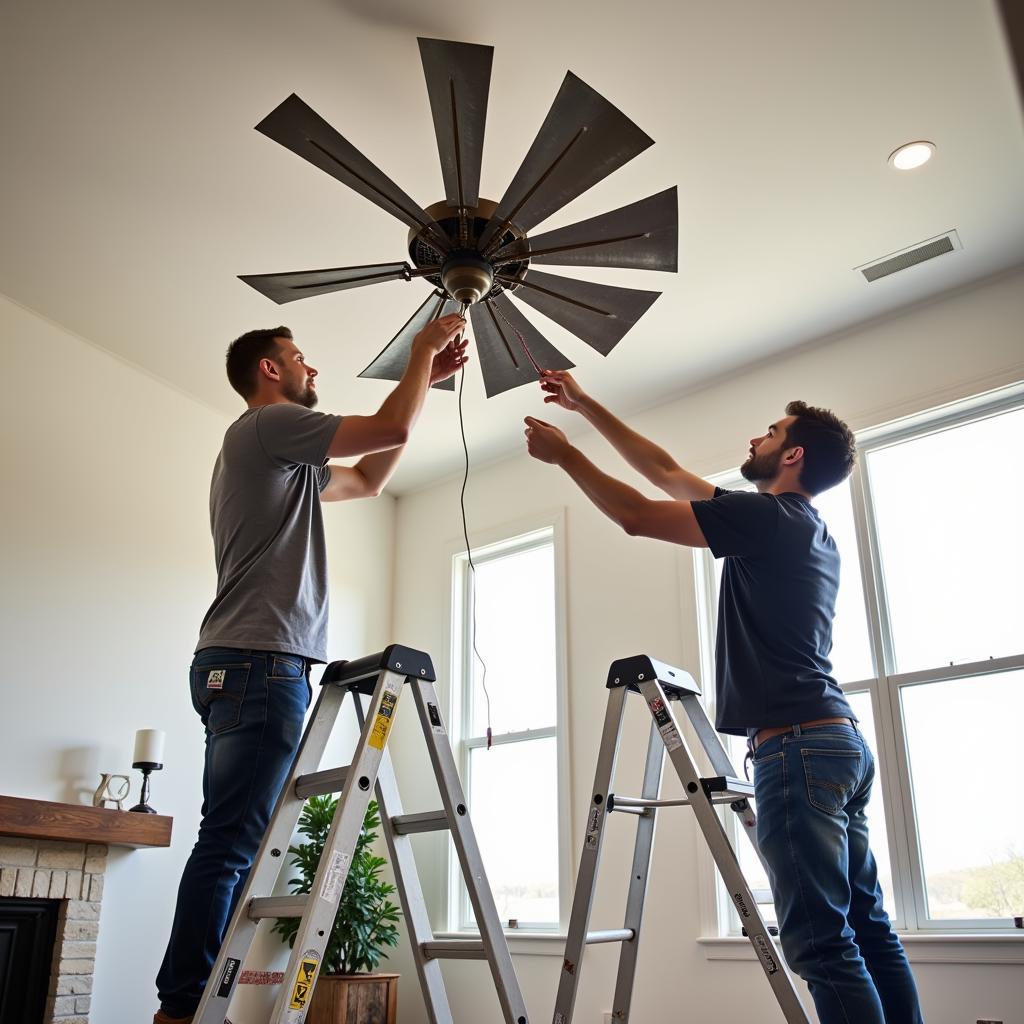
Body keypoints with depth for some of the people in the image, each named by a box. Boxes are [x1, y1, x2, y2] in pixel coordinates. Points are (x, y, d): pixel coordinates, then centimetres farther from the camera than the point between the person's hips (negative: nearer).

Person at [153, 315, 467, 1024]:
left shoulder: (279, 453, 28)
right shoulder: (270, 422, -1)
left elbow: (370, 479, 34)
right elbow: (392, 429, -7)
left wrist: (427, 379, 31)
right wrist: (422, 352, 10)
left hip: (251, 666, 10)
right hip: (260, 661, -10)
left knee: (239, 845, 7)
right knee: (232, 843, -11)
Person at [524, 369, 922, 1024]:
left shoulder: (767, 516, -7)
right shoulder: (807, 528, 20)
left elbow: (636, 515, -8)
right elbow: (667, 472, 22)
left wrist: (564, 453, 6)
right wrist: (585, 405, 24)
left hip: (797, 744, -10)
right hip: (842, 741, 10)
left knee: (823, 942, -8)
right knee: (868, 929, 13)